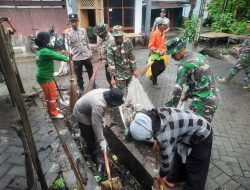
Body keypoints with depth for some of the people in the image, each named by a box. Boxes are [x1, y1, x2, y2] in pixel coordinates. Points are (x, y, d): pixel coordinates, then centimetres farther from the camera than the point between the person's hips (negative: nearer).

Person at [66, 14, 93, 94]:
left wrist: (90, 52, 10)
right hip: (76, 57, -3)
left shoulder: (83, 30, 5)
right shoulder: (68, 33, -7)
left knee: (91, 72, 15)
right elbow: (67, 45, -11)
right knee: (79, 75, 9)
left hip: (86, 55, 3)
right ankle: (81, 88, 27)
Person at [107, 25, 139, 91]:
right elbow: (111, 63, -18)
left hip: (129, 71, 4)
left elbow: (132, 56, -3)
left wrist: (135, 69, -4)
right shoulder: (111, 47, -18)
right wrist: (112, 77, -20)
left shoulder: (128, 42, -9)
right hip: (119, 73, -3)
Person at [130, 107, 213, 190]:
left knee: (195, 171, 10)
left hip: (201, 137, -8)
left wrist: (162, 177, 0)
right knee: (179, 156, 24)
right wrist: (157, 141, 17)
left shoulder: (164, 136, -36)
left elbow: (167, 160, -19)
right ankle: (172, 179, 46)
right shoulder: (154, 114, -16)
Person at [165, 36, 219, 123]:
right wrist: (187, 95, 23)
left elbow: (178, 88, -22)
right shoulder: (197, 55, 9)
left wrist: (169, 107, -14)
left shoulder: (185, 63, -19)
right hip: (213, 99, 9)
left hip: (203, 102, -9)